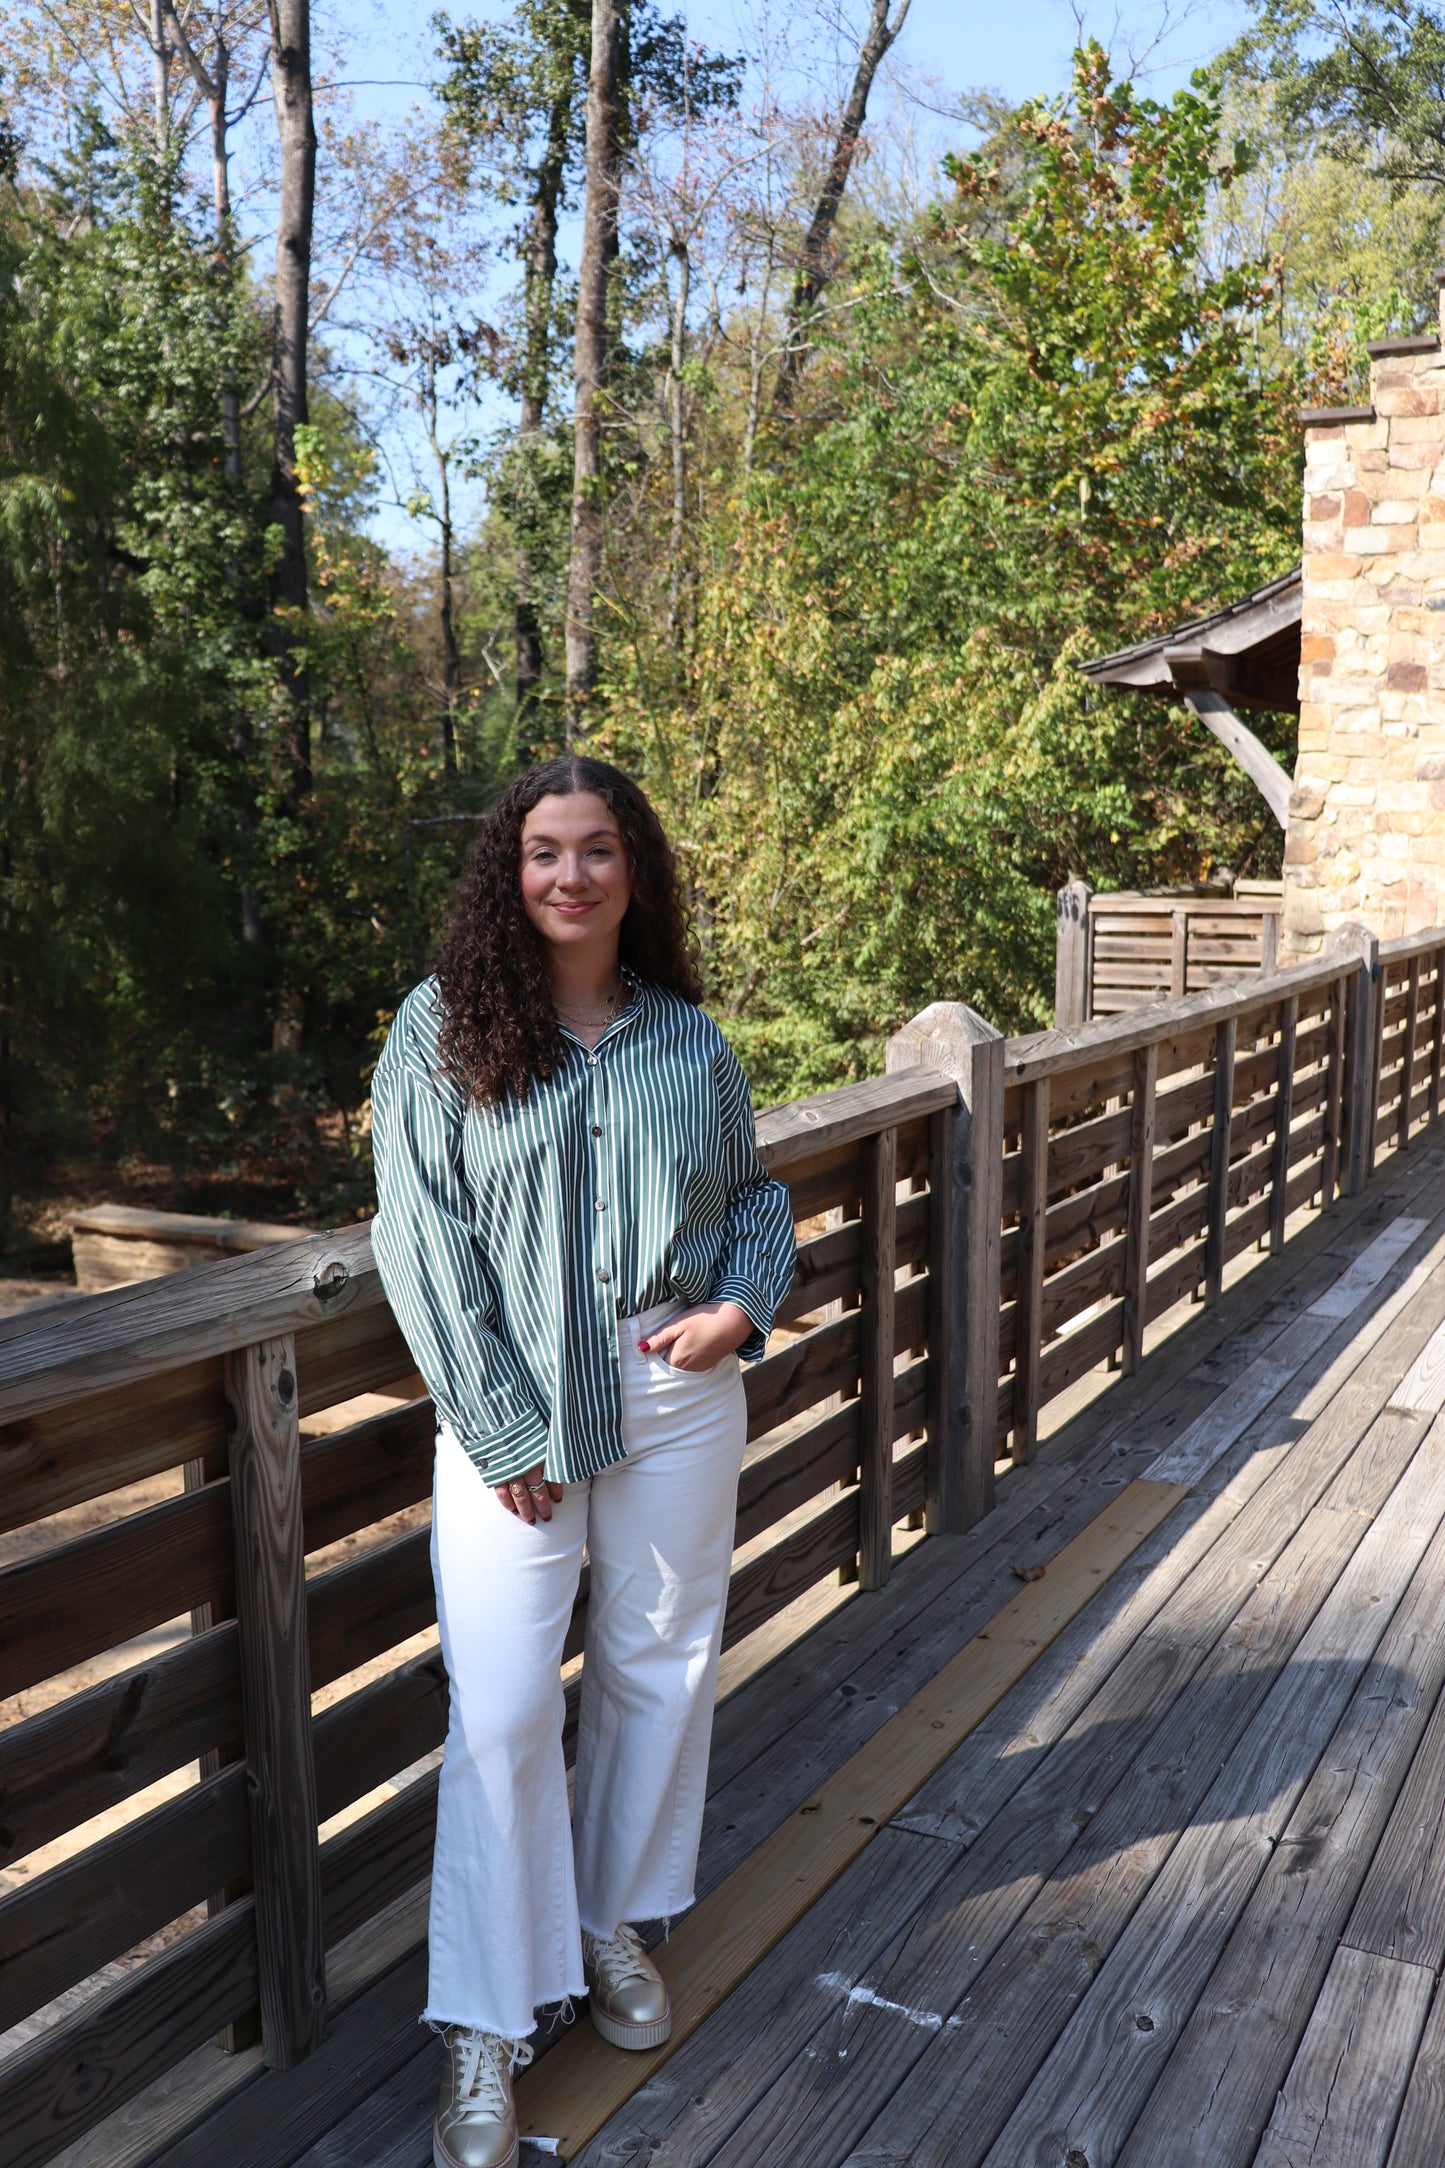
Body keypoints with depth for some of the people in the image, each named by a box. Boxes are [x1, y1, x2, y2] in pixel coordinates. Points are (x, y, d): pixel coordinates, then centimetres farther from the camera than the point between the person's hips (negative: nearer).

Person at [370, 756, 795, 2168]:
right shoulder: (441, 1031, -6)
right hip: (512, 1402, -3)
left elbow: (757, 1192, 15)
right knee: (500, 1709, -4)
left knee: (660, 1667, 15)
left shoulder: (688, 1040, 4)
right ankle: (486, 2029, 14)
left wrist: (744, 1302, -5)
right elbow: (422, 1240, -9)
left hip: (679, 1397, 4)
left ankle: (614, 1921, 39)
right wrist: (502, 1429, -13)